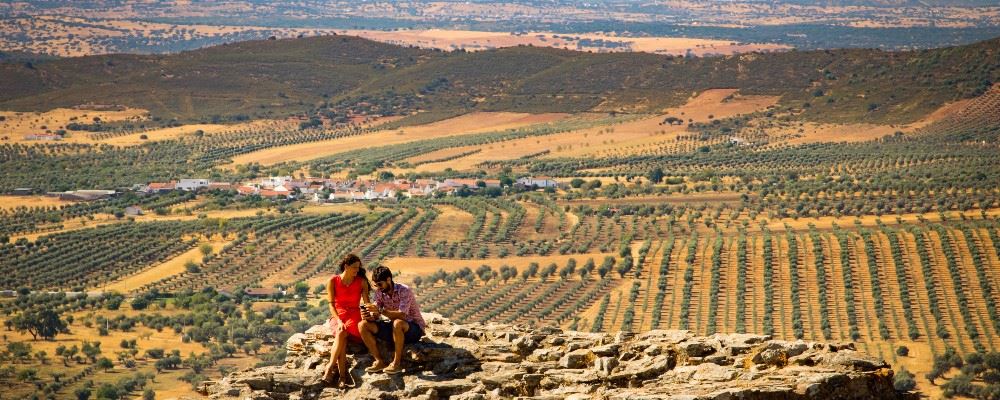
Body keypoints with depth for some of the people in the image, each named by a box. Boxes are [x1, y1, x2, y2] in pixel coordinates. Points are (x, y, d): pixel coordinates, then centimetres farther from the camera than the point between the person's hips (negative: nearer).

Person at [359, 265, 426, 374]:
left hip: (414, 328, -6)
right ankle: (379, 361, -14)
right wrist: (369, 315, -27)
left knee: (398, 323, -41)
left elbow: (402, 315, -31)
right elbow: (375, 316, -3)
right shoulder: (379, 293, 1)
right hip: (393, 329, 6)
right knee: (363, 325, -12)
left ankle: (397, 363, -27)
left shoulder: (404, 291, -19)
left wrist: (381, 310, -41)